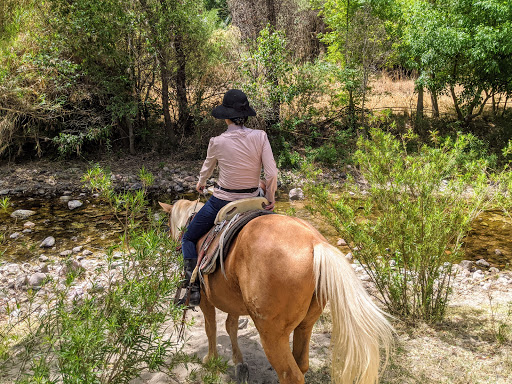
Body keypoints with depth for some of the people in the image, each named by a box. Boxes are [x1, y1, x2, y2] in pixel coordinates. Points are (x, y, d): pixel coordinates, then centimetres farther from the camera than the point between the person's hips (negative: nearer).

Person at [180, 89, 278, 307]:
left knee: (188, 239, 17)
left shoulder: (217, 142, -11)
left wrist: (201, 183, 32)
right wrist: (270, 199, 5)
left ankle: (194, 288, 3)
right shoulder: (260, 137, -10)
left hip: (221, 201, -2)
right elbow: (271, 174, -12)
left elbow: (207, 168, 9)